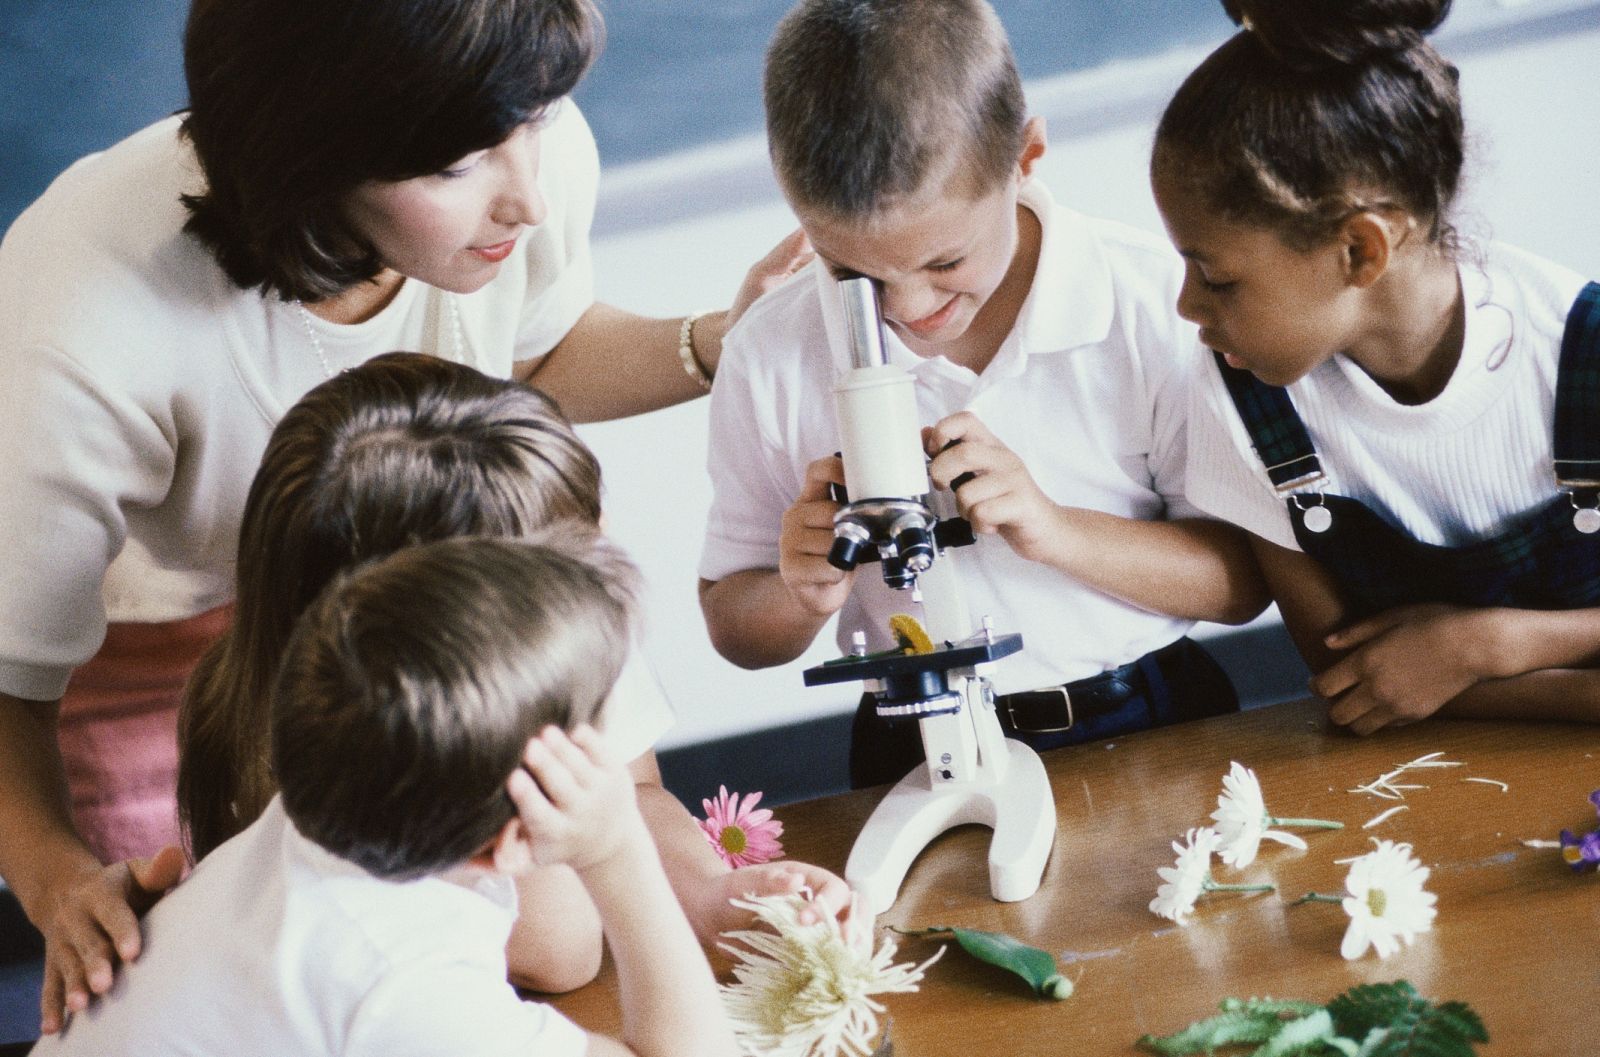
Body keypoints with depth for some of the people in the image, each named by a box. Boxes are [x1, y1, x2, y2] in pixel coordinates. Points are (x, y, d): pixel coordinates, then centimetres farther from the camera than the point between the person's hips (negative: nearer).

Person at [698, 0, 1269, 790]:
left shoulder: (1150, 302, -9)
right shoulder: (771, 356, -5)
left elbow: (1245, 579, -5)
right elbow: (731, 624, 7)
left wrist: (1055, 529, -20)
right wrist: (799, 598, -16)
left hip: (1158, 725, -1)